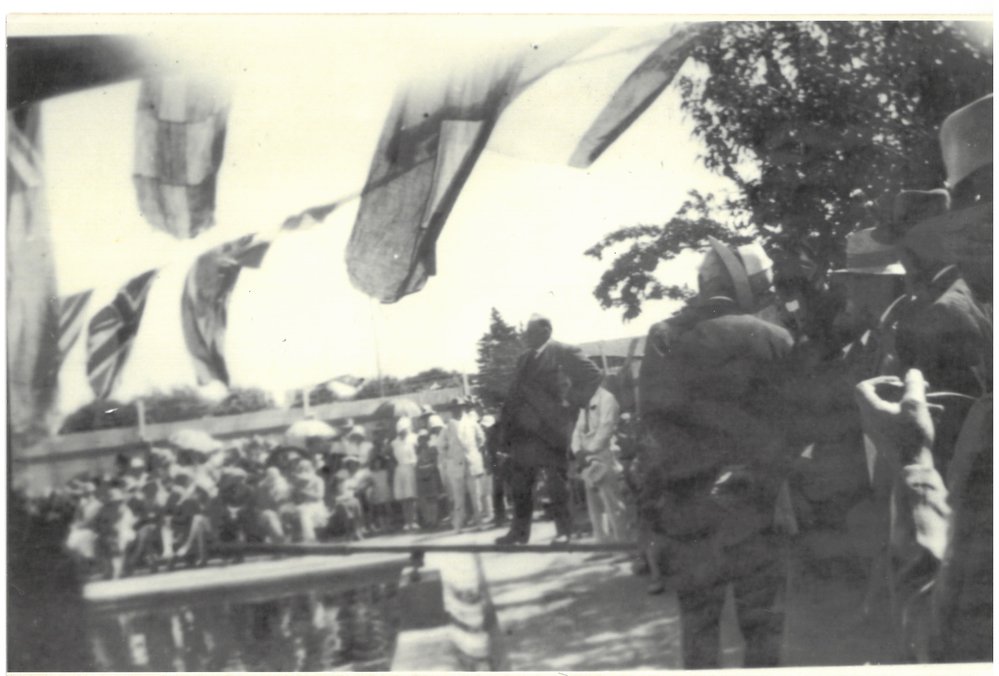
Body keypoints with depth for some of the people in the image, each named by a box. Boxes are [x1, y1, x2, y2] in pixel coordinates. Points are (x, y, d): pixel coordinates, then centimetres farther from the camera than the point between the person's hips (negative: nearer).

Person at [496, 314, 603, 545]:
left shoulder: (564, 353, -4)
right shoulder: (524, 359, 18)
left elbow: (593, 376, -9)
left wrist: (572, 401, -11)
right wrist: (506, 426, 8)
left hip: (550, 430, -7)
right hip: (523, 431, 7)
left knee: (557, 483, -1)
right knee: (519, 483, 7)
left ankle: (564, 531, 7)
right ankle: (519, 531, 14)